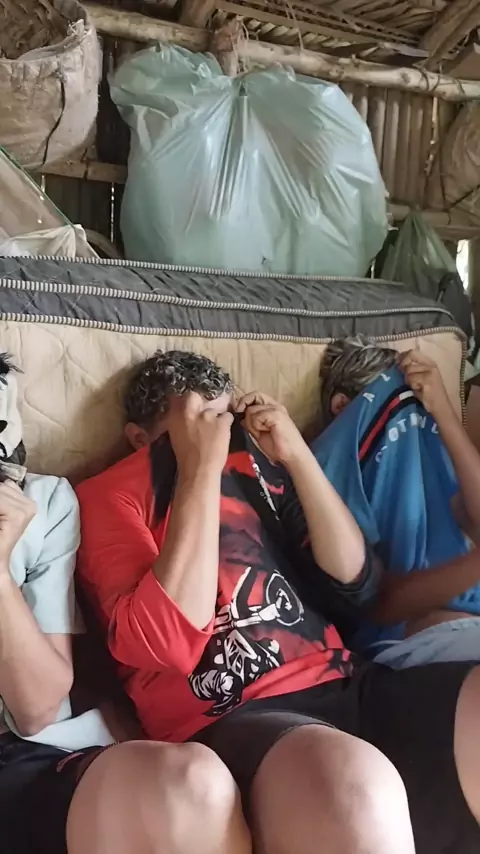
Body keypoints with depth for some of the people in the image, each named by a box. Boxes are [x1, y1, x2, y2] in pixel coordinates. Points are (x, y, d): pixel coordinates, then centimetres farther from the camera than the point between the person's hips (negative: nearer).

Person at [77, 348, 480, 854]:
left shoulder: (257, 465, 15)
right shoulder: (109, 495, 4)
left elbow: (356, 585, 10)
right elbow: (171, 642, -13)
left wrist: (296, 455, 2)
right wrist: (200, 467, -11)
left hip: (342, 688, 5)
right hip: (223, 719, -4)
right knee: (355, 786, -37)